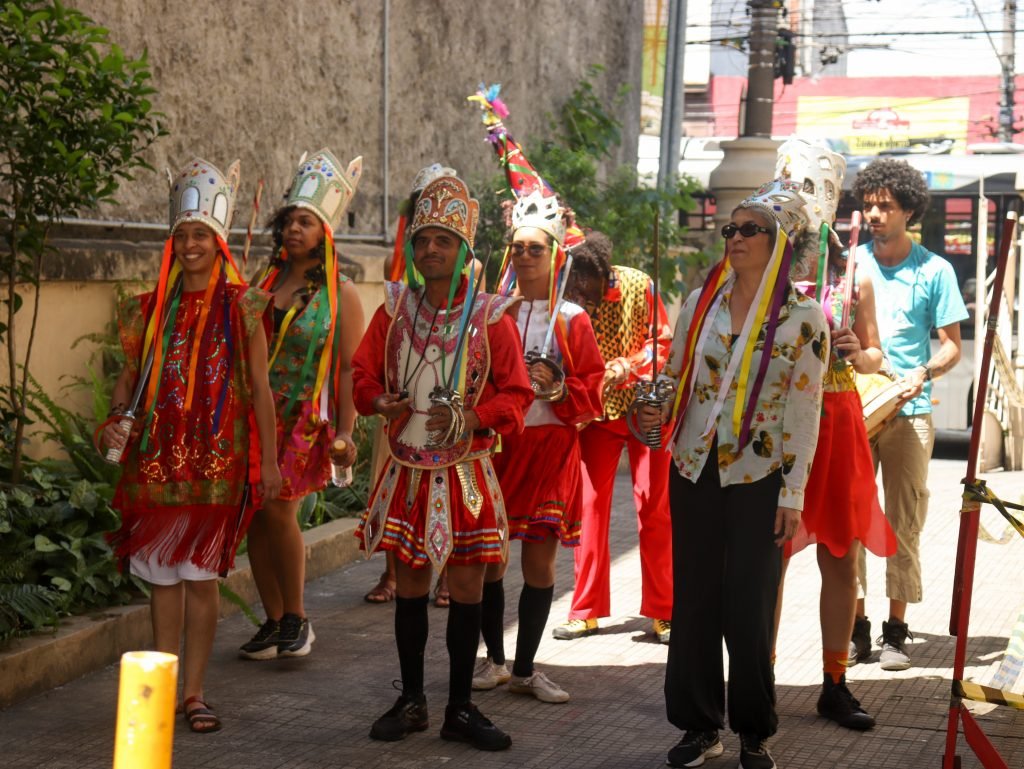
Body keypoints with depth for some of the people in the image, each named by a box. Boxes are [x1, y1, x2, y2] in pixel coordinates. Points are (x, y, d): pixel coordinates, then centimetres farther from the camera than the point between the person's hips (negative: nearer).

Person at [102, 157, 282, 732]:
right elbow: (131, 374, 14)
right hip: (157, 457, 2)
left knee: (202, 575, 1)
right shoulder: (153, 309, 7)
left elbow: (260, 387, 1)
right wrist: (119, 418, -6)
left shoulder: (240, 307, 0)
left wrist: (268, 459, -1)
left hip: (217, 459, -2)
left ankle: (195, 692, 9)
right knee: (163, 572, 5)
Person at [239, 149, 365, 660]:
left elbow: (350, 368, -3)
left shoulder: (340, 294, 0)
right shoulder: (264, 282, 12)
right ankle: (274, 622, 13)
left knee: (278, 507, -16)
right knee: (255, 515, 2)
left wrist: (345, 431, -11)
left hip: (305, 418, -5)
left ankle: (296, 617, 1)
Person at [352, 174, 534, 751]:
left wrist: (473, 416, -19)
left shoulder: (491, 317, -4)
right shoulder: (394, 309, 3)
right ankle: (411, 701, 22)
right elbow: (363, 374, 11)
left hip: (467, 474, -2)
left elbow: (517, 394, -3)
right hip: (408, 471, 2)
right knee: (411, 583, 8)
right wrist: (380, 401, -10)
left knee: (468, 587, 3)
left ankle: (462, 708, 15)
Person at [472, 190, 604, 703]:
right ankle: (494, 660, 19)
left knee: (540, 561, 0)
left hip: (550, 447, -1)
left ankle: (525, 669, 11)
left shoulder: (571, 320, 4)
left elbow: (592, 391, 1)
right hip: (494, 443, 1)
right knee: (489, 558, 3)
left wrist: (556, 387, -16)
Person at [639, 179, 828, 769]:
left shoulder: (803, 317, -6)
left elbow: (804, 411, -7)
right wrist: (656, 414, -7)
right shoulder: (701, 302, 5)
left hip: (757, 479, -3)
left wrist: (794, 494, -9)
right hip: (694, 472, 4)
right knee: (693, 599, 6)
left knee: (749, 607, 1)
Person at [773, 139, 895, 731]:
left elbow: (874, 356, 12)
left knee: (841, 559, 4)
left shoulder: (853, 277, 6)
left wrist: (854, 353, -10)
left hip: (837, 421, 2)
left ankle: (835, 683, 14)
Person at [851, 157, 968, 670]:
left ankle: (896, 632, 9)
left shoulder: (934, 270, 2)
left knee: (903, 526, 1)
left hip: (908, 413, -2)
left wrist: (924, 372, -16)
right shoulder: (849, 262, 9)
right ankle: (854, 628, 10)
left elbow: (951, 344, 3)